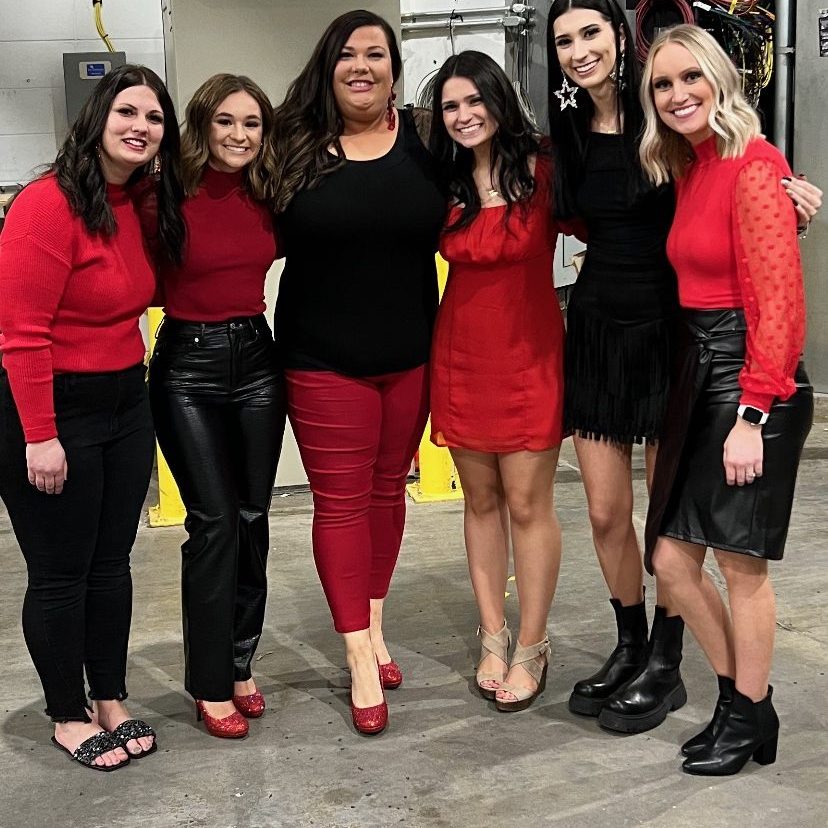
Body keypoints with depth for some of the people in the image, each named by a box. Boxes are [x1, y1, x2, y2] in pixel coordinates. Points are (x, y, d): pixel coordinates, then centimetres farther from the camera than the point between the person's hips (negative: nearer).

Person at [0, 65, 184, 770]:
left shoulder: (140, 207, 6)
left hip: (125, 401, 8)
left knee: (111, 561, 16)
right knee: (60, 572, 6)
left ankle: (111, 702, 31)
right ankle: (69, 717, 24)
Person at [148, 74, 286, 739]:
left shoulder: (268, 197, 3)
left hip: (256, 358, 5)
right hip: (188, 365, -5)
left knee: (252, 518, 9)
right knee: (213, 522, -4)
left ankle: (240, 664, 24)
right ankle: (211, 684, 9)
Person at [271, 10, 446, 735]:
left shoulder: (423, 138, 0)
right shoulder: (295, 143, -4)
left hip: (410, 355, 3)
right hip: (324, 361, -2)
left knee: (388, 489, 15)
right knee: (341, 501, 2)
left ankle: (374, 622, 33)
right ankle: (360, 656, 11)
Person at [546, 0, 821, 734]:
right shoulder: (569, 136, 6)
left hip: (667, 331, -4)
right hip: (597, 329, 5)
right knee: (605, 513, 8)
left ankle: (665, 665, 20)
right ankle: (629, 648, 28)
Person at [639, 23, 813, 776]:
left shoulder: (752, 167, -13)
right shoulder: (687, 169, 13)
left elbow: (779, 304, -17)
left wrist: (752, 416, -21)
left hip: (753, 381, -8)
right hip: (698, 375, 9)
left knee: (740, 561, 3)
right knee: (672, 558, 10)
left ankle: (748, 721, 22)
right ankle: (743, 702, 28)